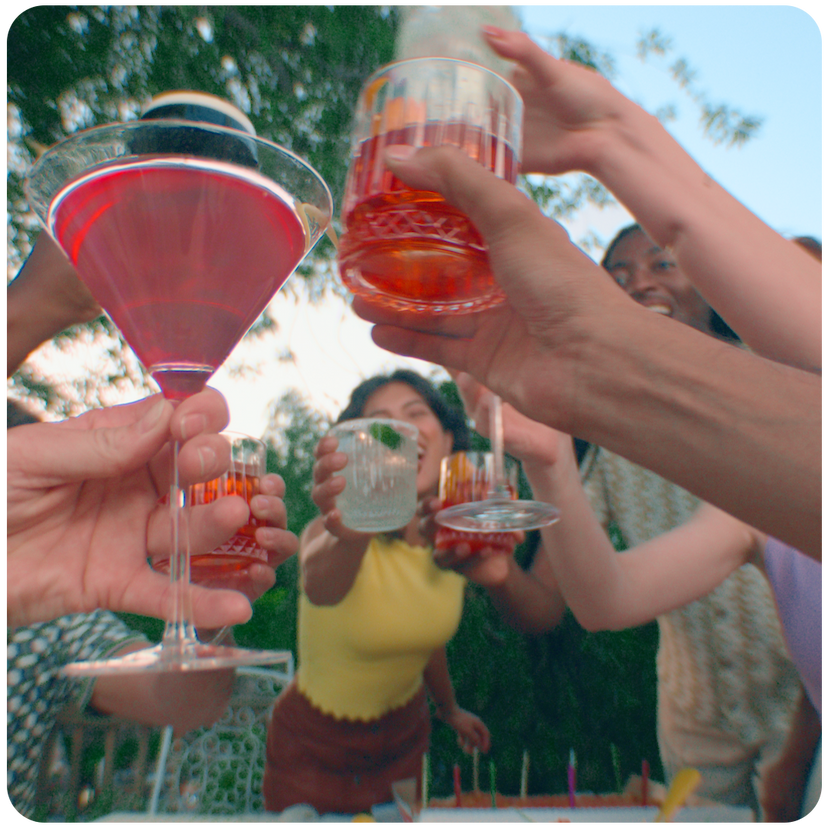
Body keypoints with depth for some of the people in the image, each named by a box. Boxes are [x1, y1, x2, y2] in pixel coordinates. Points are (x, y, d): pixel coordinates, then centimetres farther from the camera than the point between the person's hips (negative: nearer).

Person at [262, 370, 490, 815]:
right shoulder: (335, 531, -29)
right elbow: (319, 586, -53)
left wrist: (449, 708, 19)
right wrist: (350, 537, -75)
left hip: (404, 736, 4)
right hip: (315, 751, -3)